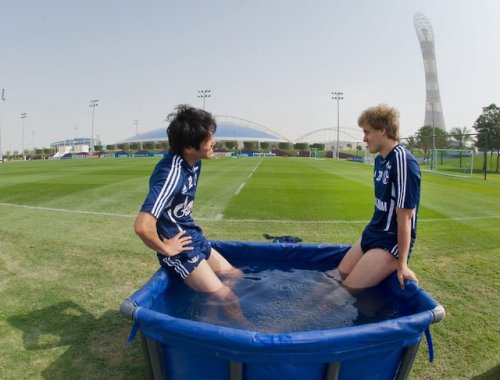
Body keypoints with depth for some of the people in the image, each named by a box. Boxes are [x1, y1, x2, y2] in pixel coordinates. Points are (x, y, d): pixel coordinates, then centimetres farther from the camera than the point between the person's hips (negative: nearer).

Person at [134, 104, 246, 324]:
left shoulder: (194, 162, -1)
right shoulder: (172, 174, -29)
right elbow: (142, 226, -37)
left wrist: (190, 229, 14)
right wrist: (166, 249, -20)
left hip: (193, 237, 9)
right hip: (180, 248, -8)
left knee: (235, 277, 16)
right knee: (227, 300, -3)